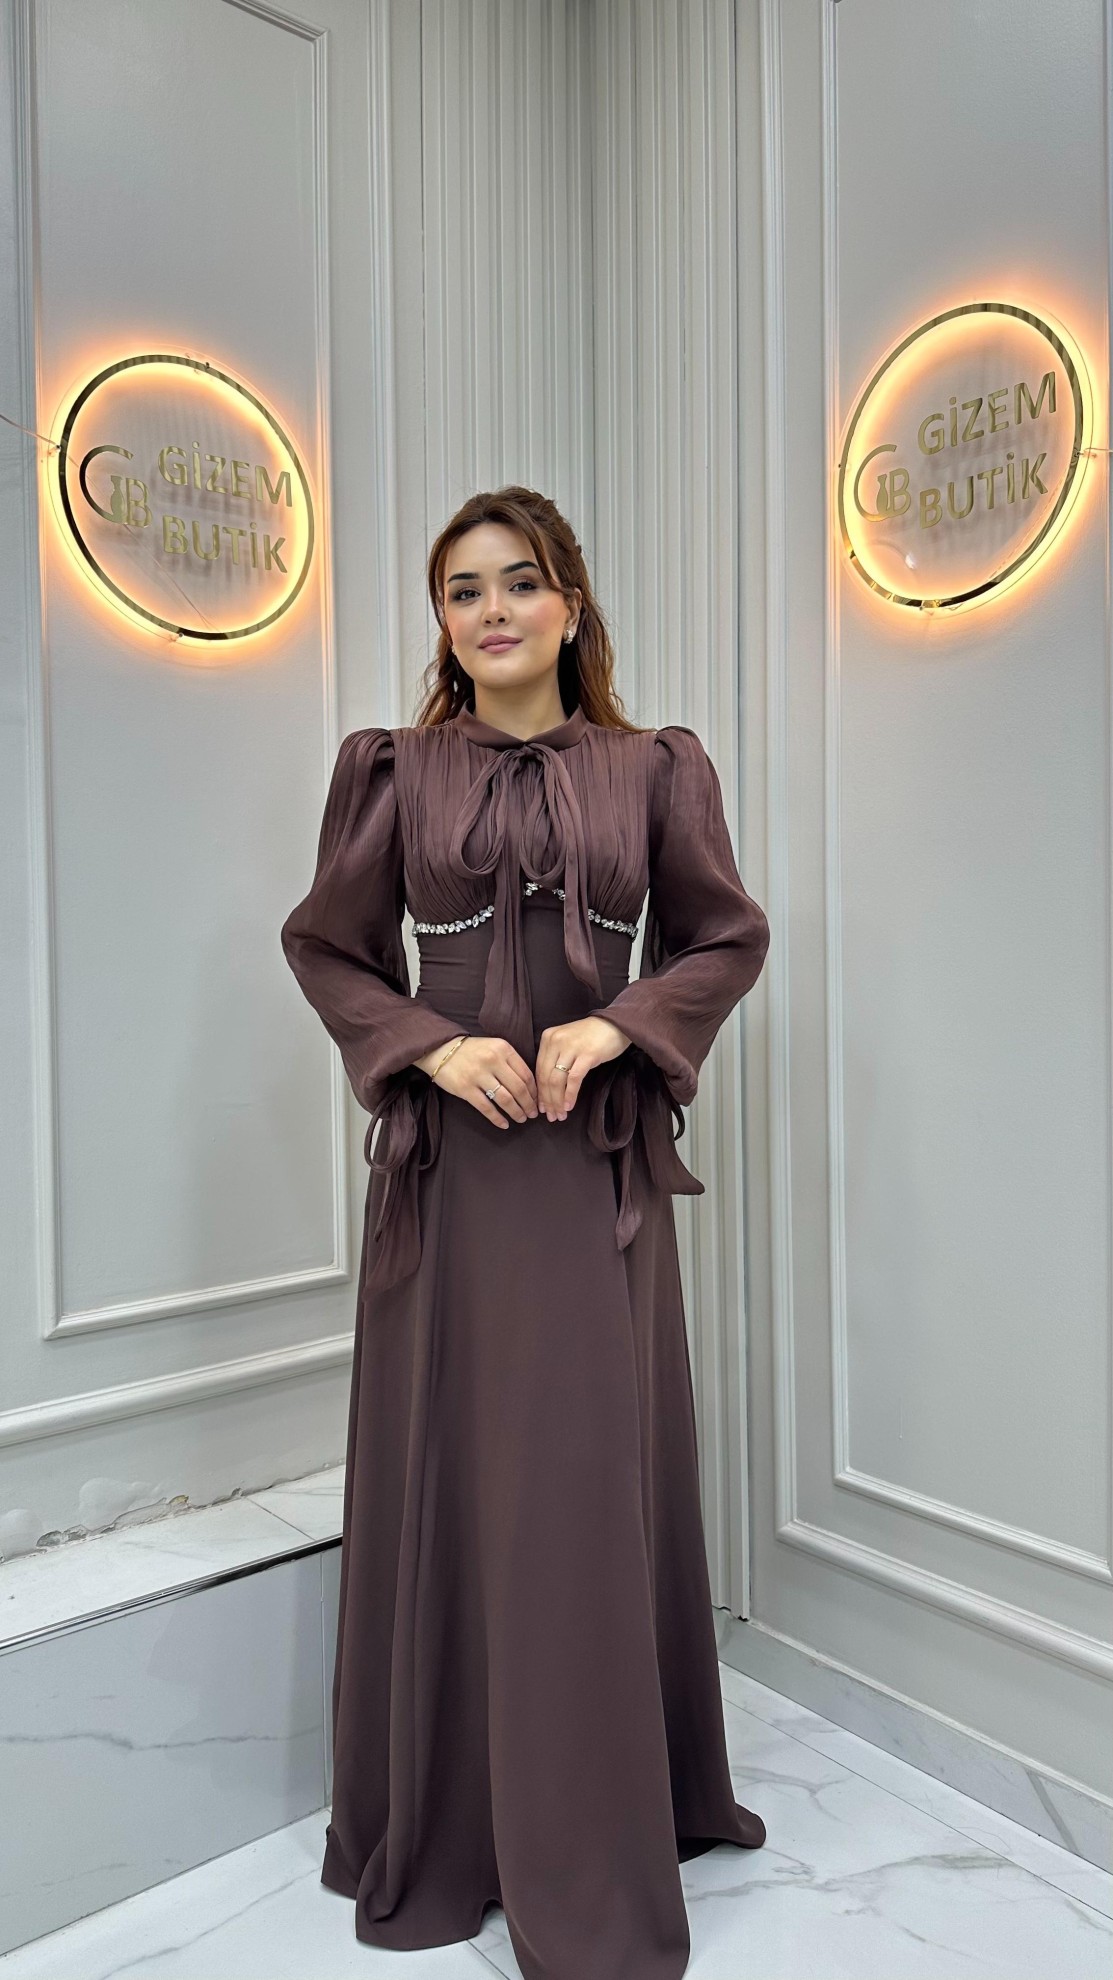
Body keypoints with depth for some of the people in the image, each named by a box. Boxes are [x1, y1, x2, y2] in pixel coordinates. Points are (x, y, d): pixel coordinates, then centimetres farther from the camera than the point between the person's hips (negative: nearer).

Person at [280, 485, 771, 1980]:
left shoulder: (653, 771, 4)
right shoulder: (396, 773, 5)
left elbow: (727, 938, 8)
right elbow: (328, 946, 9)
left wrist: (610, 1028, -8)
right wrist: (434, 1046, -8)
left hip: (600, 1160, 0)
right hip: (447, 1156, 1)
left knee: (597, 1480, 6)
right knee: (440, 1474, 8)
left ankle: (604, 1837, 28)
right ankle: (435, 1832, 30)